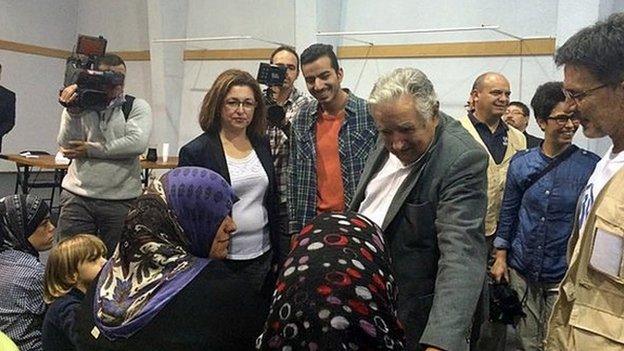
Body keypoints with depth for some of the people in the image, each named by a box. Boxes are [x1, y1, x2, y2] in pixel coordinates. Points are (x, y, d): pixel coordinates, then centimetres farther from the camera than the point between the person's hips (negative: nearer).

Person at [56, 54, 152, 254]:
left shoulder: (137, 106, 2)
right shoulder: (79, 105, 7)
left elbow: (137, 143, -15)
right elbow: (66, 145, -3)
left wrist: (90, 149, -10)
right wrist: (72, 113, -18)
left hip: (122, 200, -1)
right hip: (77, 196, 1)